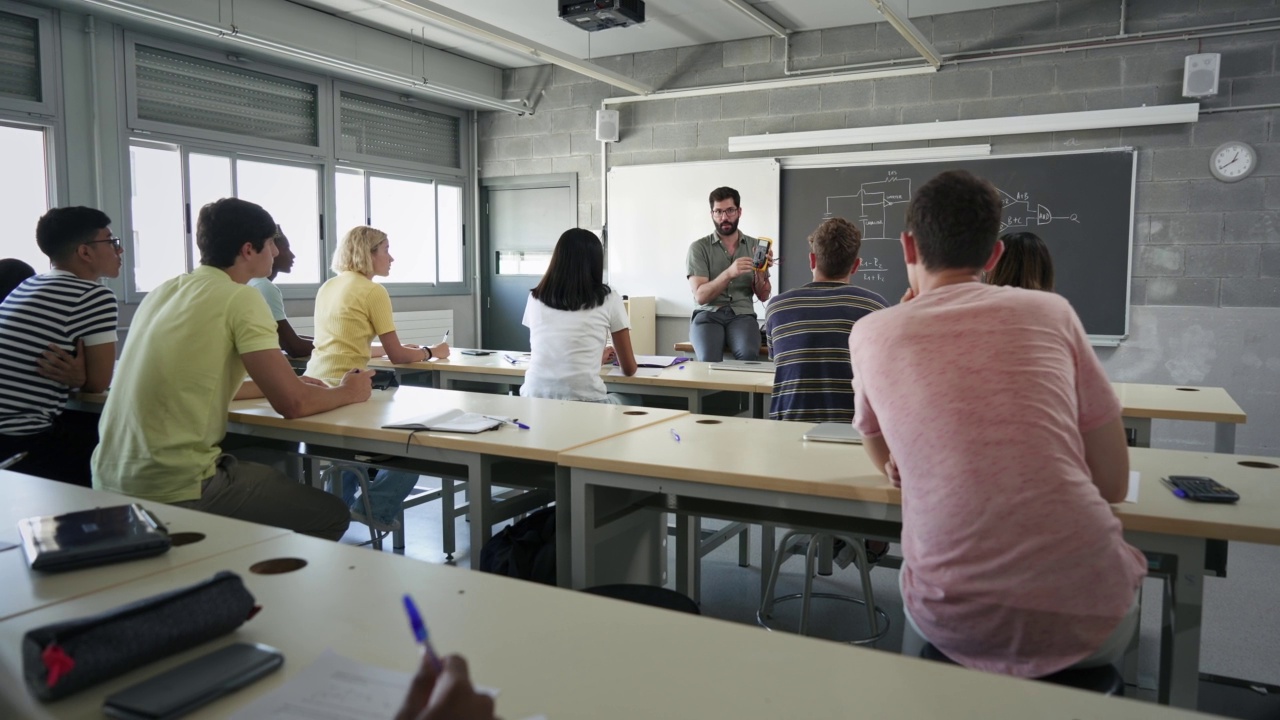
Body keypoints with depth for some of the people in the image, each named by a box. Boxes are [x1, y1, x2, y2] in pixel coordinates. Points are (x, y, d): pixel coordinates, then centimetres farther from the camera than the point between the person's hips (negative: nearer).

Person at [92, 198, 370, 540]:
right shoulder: (240, 298, -13)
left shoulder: (163, 291, 11)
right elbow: (292, 404, -16)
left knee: (274, 479, 28)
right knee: (332, 514, 6)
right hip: (175, 490, -8)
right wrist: (348, 392, 4)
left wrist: (287, 384, 21)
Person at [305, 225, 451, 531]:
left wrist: (391, 347, 25)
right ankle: (376, 508, 9)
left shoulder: (328, 286, 16)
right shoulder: (373, 291, -8)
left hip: (314, 384, 9)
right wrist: (430, 352, 13)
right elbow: (397, 356, -5)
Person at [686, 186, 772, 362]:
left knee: (748, 354, -32)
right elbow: (700, 296, -9)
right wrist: (728, 273, -23)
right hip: (708, 314, -2)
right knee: (709, 358, -33)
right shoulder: (699, 247, 1)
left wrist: (760, 272, -11)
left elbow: (763, 296, 9)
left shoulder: (755, 246, 10)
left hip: (742, 315, 2)